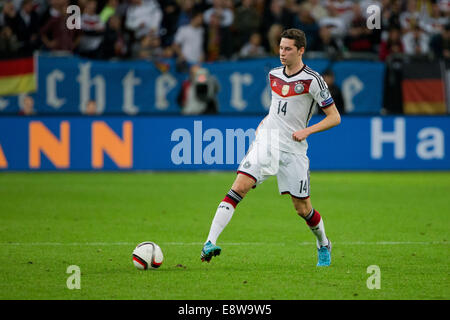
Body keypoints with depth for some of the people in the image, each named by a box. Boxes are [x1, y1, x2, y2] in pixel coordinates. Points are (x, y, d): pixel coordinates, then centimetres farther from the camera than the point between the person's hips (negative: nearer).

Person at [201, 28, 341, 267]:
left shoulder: (312, 81, -8)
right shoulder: (274, 75, 9)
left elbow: (334, 117, -5)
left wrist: (307, 130, -16)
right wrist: (263, 123, 13)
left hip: (293, 150, -3)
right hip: (266, 141, 3)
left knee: (302, 209, 5)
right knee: (239, 187, -18)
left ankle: (323, 246, 35)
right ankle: (210, 243, -26)